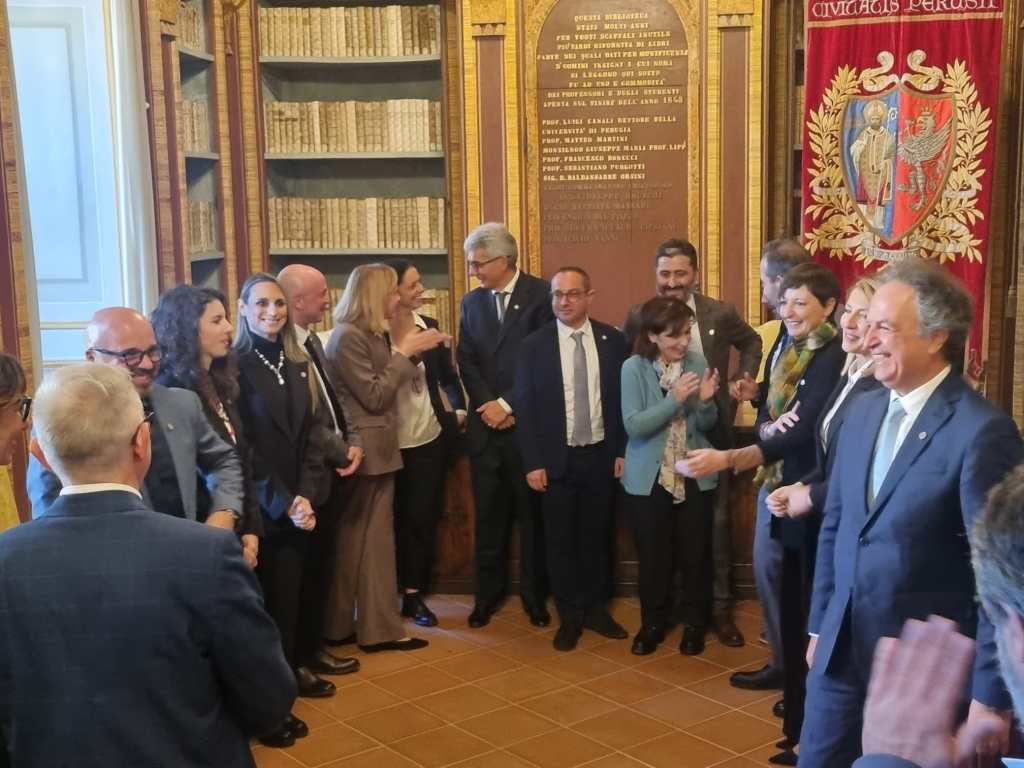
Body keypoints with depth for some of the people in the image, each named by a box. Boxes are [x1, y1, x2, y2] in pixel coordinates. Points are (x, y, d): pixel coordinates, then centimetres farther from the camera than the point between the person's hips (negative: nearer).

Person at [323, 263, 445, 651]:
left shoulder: (374, 334, 12)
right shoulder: (348, 336, -17)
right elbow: (373, 396, -18)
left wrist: (413, 352, 5)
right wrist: (404, 353, -15)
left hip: (380, 450, 9)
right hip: (362, 452, -9)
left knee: (377, 539, 11)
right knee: (354, 542, 3)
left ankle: (379, 626, 18)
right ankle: (341, 625, 17)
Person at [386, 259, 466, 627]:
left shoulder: (428, 325, 3)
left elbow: (447, 373, 11)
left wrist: (460, 409, 1)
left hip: (431, 437, 3)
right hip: (391, 441, -3)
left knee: (424, 518, 6)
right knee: (395, 518, 9)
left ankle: (414, 594, 17)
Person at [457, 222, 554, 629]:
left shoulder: (543, 294, -7)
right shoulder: (471, 301, 9)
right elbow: (466, 362, 7)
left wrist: (508, 404, -12)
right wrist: (489, 407, -7)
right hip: (486, 423, 4)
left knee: (532, 513, 8)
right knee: (488, 514, 9)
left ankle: (534, 595, 22)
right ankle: (488, 593, 22)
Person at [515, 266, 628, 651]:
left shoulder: (613, 340, 0)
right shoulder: (534, 345, -4)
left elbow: (623, 398, 4)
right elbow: (524, 407, -4)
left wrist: (622, 451, 0)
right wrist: (532, 463, -8)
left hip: (601, 456, 1)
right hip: (556, 458, -1)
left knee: (597, 536, 12)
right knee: (561, 540, 6)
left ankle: (596, 609, 27)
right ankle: (570, 616, 20)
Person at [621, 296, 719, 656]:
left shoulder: (697, 363, -4)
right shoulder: (634, 368, -10)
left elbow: (706, 426, 2)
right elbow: (633, 426, -18)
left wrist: (706, 401, -19)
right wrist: (674, 399, -25)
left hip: (694, 475, 2)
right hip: (649, 478, -2)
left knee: (695, 554, 10)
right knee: (652, 555, 9)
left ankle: (694, 623, 28)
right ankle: (652, 623, 28)